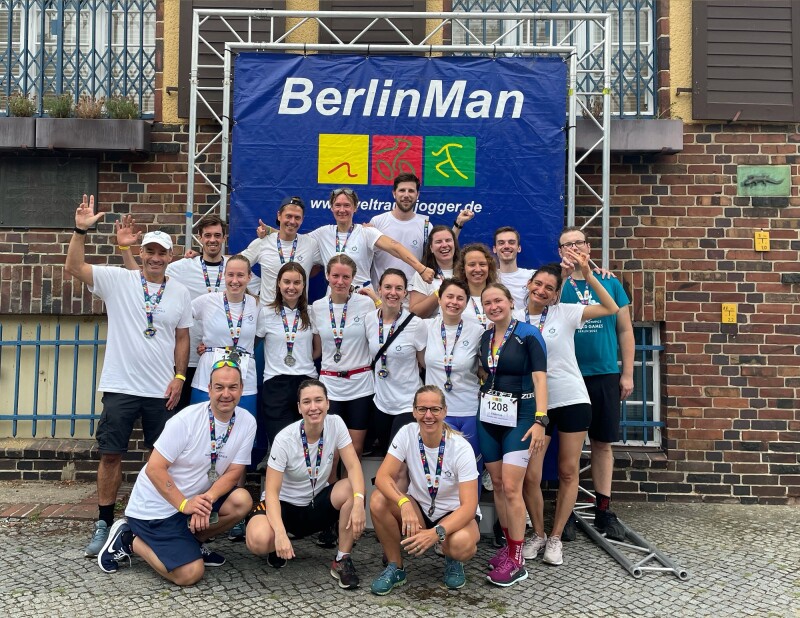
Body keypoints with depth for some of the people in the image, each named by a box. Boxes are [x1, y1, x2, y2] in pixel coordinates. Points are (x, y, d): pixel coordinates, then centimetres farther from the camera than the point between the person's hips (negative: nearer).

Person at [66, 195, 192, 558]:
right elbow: (74, 267, -10)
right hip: (120, 387, -1)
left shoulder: (180, 293, 5)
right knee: (111, 454, 3)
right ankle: (104, 524, 17)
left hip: (161, 390, 2)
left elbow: (182, 338, 8)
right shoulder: (118, 280, 0)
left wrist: (179, 377, 0)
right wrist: (81, 230, -22)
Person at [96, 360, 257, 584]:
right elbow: (155, 468, -19)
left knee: (242, 501, -20)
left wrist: (208, 498, -23)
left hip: (197, 500, 6)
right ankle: (128, 540, 5)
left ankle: (192, 540, 5)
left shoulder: (247, 422, -8)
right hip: (156, 506, -6)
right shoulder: (186, 420, -21)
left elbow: (234, 472, -6)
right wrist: (184, 504, -24)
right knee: (190, 574, -17)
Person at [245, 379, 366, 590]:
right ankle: (281, 546, 6)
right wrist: (280, 533, -37)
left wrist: (358, 502, -39)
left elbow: (353, 467, -19)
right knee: (258, 540, -34)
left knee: (353, 491, -29)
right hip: (284, 504, -2)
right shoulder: (285, 439, -22)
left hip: (317, 504, 3)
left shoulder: (335, 424, -14)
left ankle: (342, 561, -12)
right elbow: (272, 491, -21)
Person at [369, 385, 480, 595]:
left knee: (462, 544, -36)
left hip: (453, 514, -2)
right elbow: (383, 476, -22)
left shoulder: (461, 448, -22)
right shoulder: (407, 434, -15)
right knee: (378, 501, -26)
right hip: (418, 508, 3)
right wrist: (404, 503, -41)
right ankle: (395, 567, -4)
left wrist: (437, 533, -41)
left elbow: (469, 505, -26)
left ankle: (453, 561, 4)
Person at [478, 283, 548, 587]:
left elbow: (540, 379, -14)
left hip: (519, 416, -6)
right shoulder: (484, 338, 9)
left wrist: (539, 420, -22)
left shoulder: (528, 335, -8)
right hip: (488, 416, 6)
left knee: (511, 487, -9)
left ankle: (517, 561, 0)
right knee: (497, 484, 10)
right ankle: (508, 543, 24)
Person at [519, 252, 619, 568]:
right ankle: (537, 533, 20)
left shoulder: (565, 312, -2)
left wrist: (588, 276, -15)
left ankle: (555, 537, 21)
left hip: (572, 400, 0)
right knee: (530, 476, -4)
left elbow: (611, 309, -7)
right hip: (535, 404, 1)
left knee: (568, 472, 6)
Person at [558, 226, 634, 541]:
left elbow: (625, 330, 9)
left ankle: (603, 509, 21)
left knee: (603, 442, 9)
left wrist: (627, 374, 4)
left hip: (605, 375, 2)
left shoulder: (610, 284, 7)